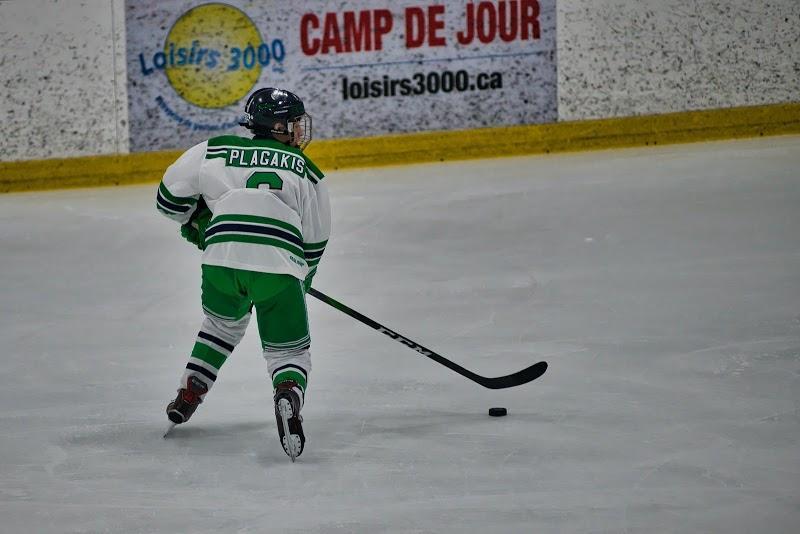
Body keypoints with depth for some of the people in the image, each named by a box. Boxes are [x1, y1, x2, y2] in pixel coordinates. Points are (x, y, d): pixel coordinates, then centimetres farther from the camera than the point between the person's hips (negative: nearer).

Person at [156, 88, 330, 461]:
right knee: (288, 350, 9)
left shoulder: (213, 151, 20)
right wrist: (300, 281, 38)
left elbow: (170, 197, 20)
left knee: (224, 324, 33)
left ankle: (188, 394, 30)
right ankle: (289, 394, -23)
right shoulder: (307, 172, 21)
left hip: (221, 259, 2)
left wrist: (196, 221, 39)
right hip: (279, 264, -2)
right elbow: (315, 244, 22)